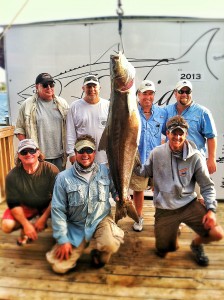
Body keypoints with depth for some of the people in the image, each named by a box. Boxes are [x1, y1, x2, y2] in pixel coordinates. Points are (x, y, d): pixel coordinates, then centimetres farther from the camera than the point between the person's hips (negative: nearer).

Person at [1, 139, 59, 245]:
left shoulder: (51, 170, -22)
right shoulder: (12, 176, -17)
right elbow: (13, 203, -11)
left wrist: (44, 218, -22)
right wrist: (25, 224, -21)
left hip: (47, 206, -1)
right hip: (25, 207, 2)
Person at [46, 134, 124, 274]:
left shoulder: (105, 171, -4)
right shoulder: (63, 178, -9)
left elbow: (115, 189, 10)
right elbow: (58, 210, -8)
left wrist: (119, 196, -15)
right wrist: (63, 240, -9)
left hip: (100, 220, 0)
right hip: (75, 226, 0)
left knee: (110, 245, -31)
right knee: (59, 266, -7)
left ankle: (99, 254, 8)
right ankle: (79, 246, 25)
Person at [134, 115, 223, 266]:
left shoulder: (195, 157, -10)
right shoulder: (157, 153, -6)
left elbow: (207, 186, -4)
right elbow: (144, 172, 5)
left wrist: (211, 209, -15)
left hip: (189, 204, 0)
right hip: (164, 209, 1)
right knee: (162, 252, 7)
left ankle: (196, 244, 17)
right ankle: (173, 230, 41)